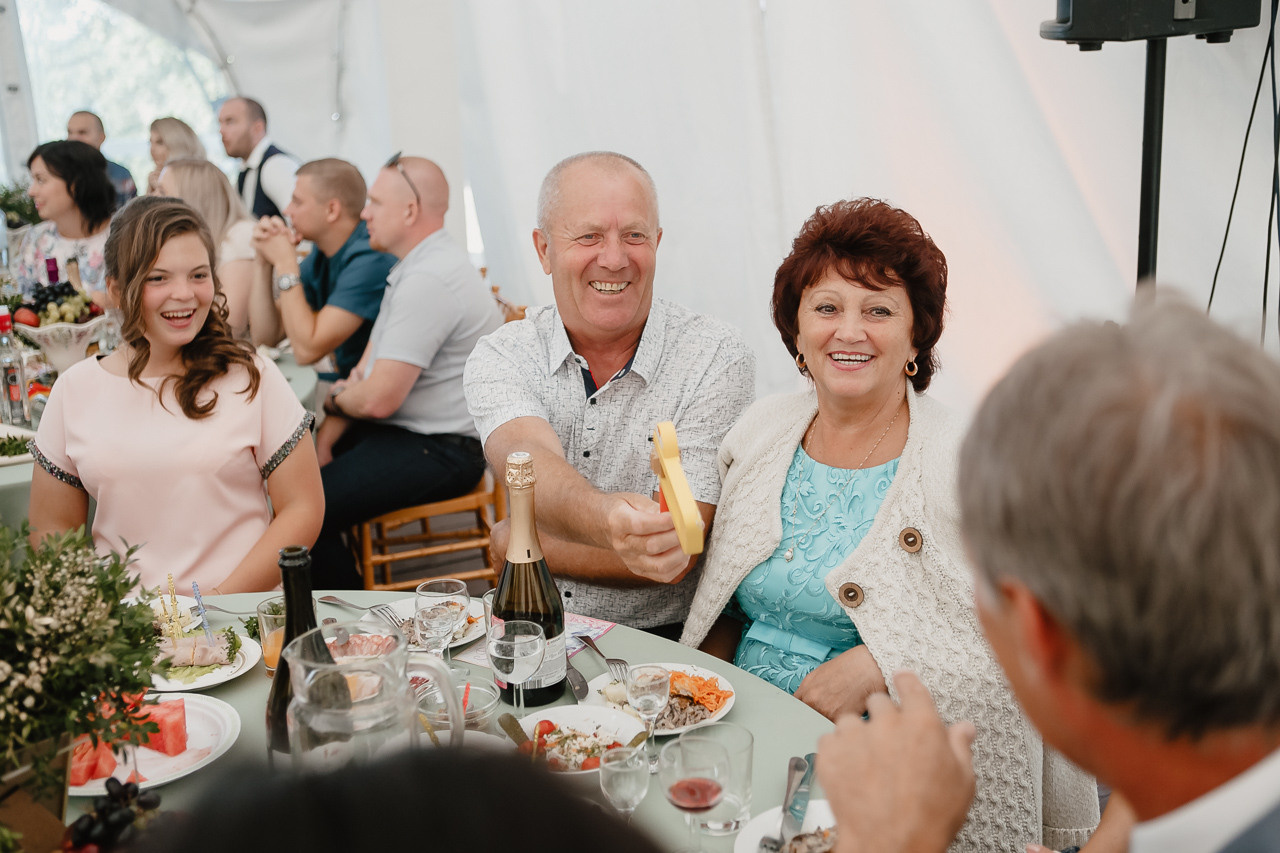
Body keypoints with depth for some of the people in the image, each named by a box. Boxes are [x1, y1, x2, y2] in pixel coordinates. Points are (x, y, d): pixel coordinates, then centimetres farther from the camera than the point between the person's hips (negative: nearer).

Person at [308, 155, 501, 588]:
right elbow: (370, 363, 14)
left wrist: (337, 399, 0)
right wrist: (329, 431, 2)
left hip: (439, 451, -11)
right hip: (406, 431, 11)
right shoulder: (416, 266, 14)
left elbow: (378, 399, -23)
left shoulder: (429, 281, -22)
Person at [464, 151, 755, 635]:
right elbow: (531, 463, -22)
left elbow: (673, 555, -14)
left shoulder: (716, 359, -9)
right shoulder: (500, 357, 0)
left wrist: (513, 544, -9)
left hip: (663, 638, 0)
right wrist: (605, 519, -44)